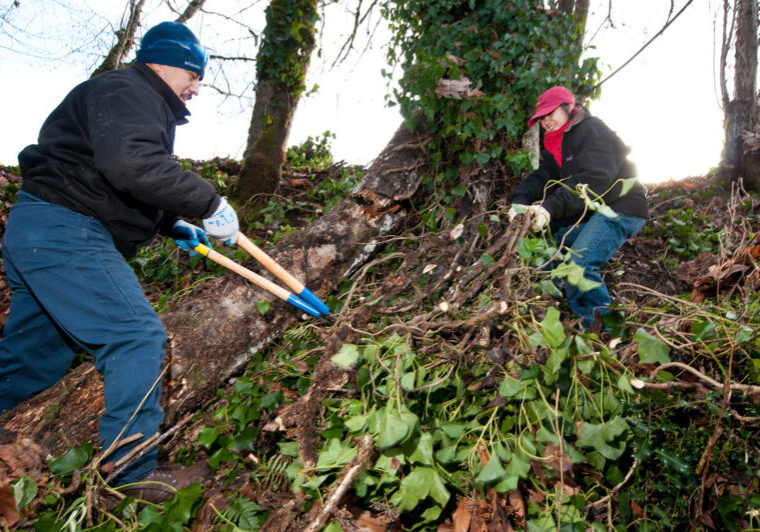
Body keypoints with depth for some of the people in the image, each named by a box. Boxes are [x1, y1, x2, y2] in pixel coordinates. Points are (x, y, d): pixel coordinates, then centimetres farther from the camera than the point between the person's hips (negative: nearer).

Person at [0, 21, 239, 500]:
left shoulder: (143, 105, 24)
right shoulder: (126, 91, -9)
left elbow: (127, 192, 29)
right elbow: (133, 165, -31)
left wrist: (175, 227, 20)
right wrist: (210, 204, -26)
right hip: (62, 232, -11)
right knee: (138, 337, -14)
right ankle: (132, 474, -5)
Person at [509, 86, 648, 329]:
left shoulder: (592, 131, -12)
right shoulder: (555, 145, 17)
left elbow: (593, 180, -27)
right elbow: (541, 176, 1)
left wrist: (551, 207, -38)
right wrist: (520, 201, -20)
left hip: (620, 210, -10)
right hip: (589, 211, 10)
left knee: (578, 264, -27)